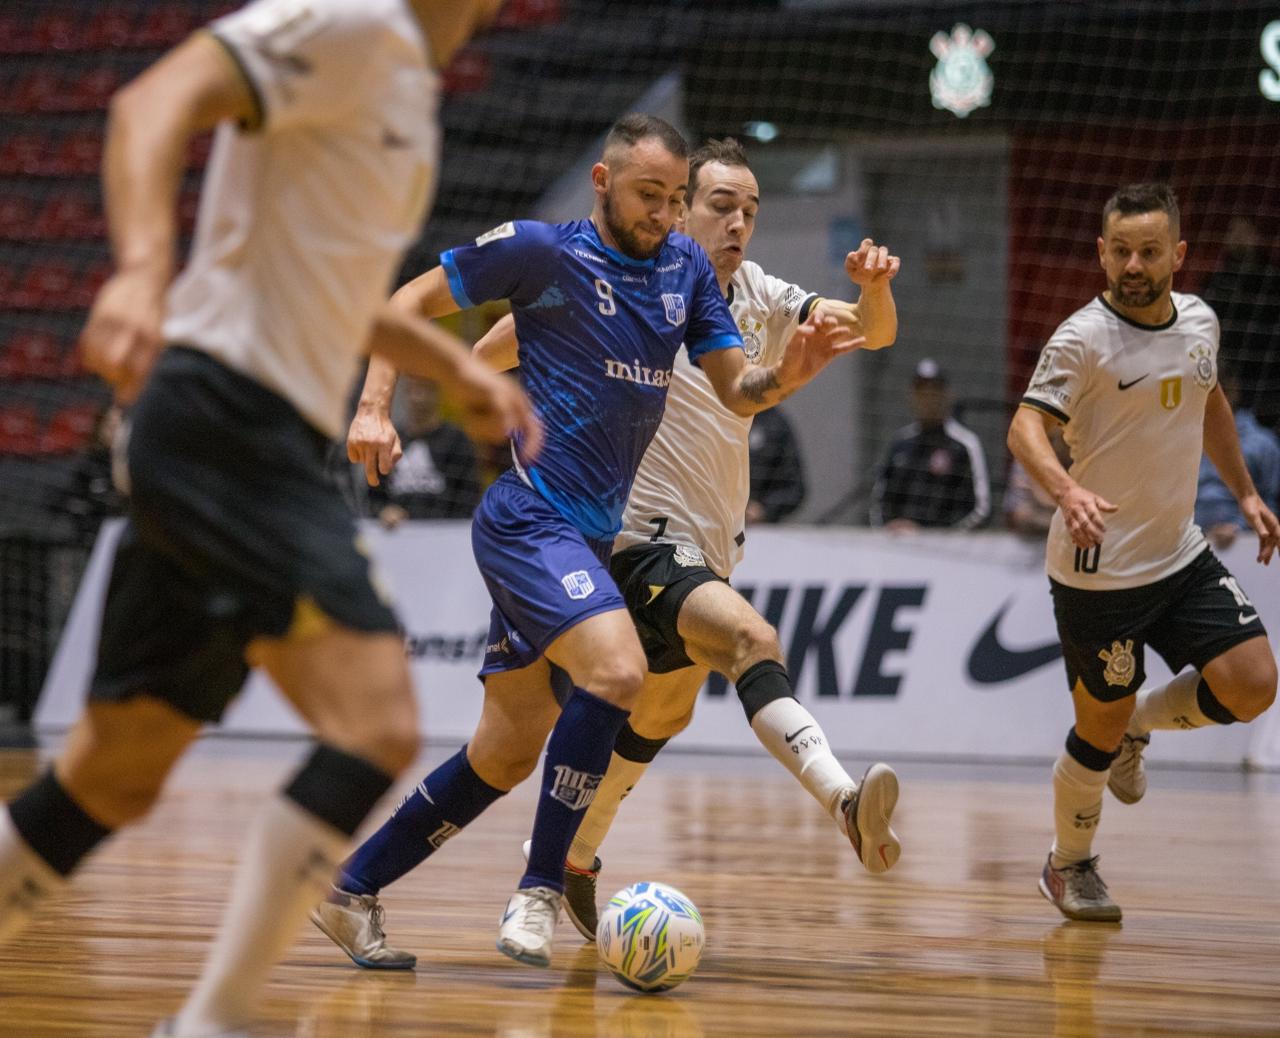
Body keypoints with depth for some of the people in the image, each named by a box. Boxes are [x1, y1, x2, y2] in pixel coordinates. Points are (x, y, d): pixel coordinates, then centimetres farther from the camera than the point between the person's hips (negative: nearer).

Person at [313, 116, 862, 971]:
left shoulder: (687, 268, 12)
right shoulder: (544, 251, -5)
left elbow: (738, 390, 10)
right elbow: (411, 301, 1)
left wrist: (791, 372, -12)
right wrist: (375, 409, -11)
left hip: (588, 538, 8)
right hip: (530, 513, -8)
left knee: (508, 755, 11)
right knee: (617, 672, -29)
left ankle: (352, 890, 22)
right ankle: (540, 891, -20)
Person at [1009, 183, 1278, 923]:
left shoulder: (1199, 321, 4)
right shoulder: (1085, 339, -16)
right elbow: (1026, 426, -27)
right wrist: (1067, 490, -45)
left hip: (1181, 556, 6)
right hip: (1100, 567, -6)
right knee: (1101, 727, 1)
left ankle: (1136, 727, 22)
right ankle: (1070, 865, 26)